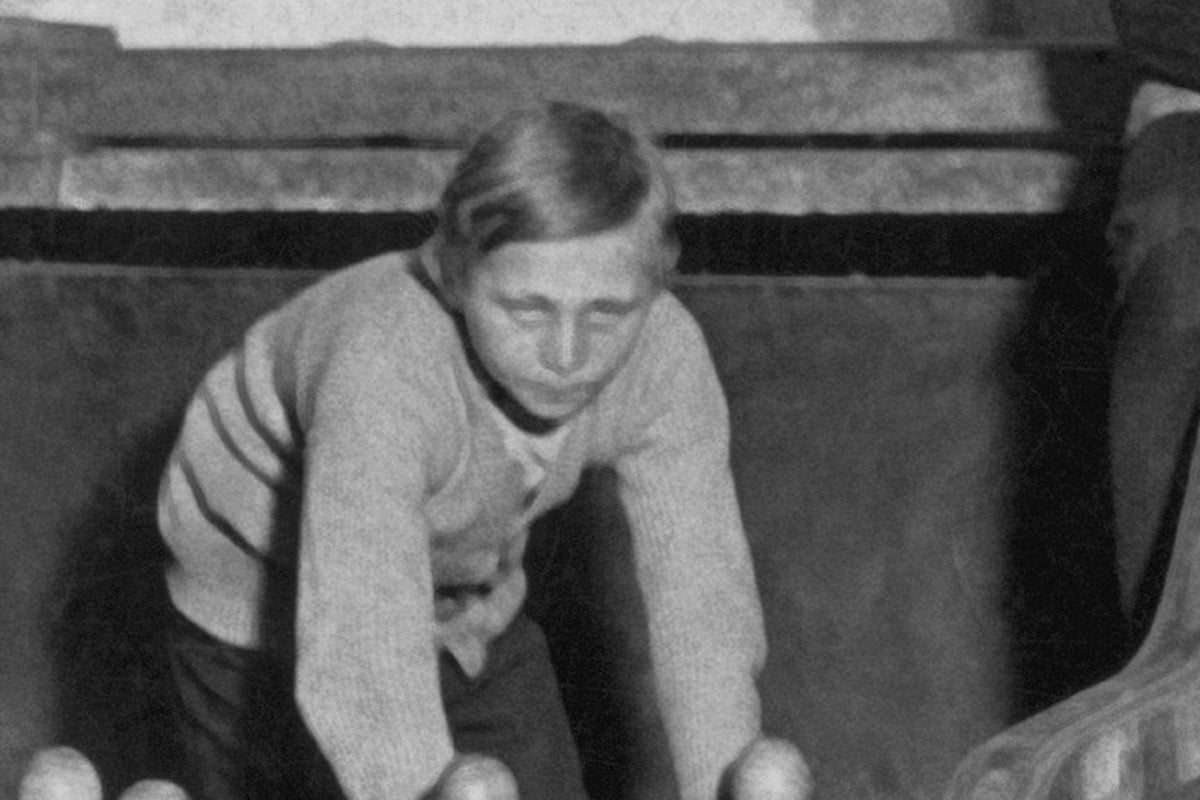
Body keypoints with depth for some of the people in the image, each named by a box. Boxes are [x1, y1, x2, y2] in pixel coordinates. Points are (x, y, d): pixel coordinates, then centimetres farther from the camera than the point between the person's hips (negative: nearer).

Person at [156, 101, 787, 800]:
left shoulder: (664, 356, -27)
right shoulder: (386, 368, -43)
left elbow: (706, 609, -28)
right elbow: (367, 676, -51)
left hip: (464, 607, 4)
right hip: (268, 607, -4)